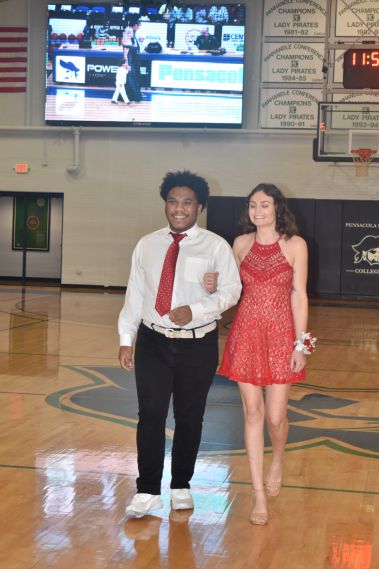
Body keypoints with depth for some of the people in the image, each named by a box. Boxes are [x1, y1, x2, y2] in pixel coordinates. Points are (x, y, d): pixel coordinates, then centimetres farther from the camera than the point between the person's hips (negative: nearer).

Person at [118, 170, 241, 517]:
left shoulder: (215, 246, -3)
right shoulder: (147, 245, 6)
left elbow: (231, 291, -4)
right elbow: (135, 294, 8)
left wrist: (195, 310, -18)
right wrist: (126, 339, 6)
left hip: (198, 345, -1)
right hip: (153, 343, 2)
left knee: (189, 418, 9)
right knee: (151, 415, -2)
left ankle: (181, 486, 24)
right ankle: (148, 492, 5)